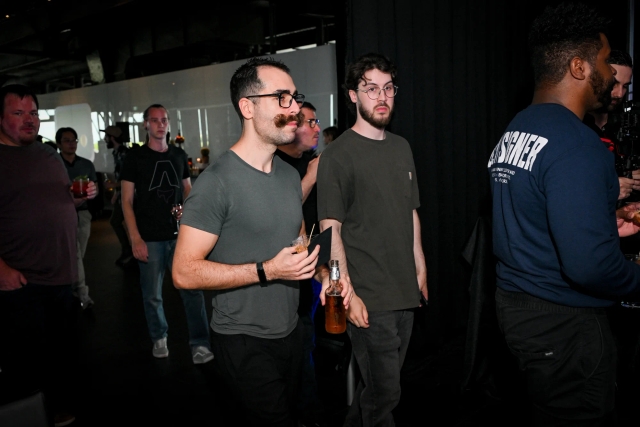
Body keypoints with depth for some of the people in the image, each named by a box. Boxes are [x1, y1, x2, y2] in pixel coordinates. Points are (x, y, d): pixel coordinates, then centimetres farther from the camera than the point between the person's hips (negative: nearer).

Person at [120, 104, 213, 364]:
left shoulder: (179, 155, 10)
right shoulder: (135, 158, 0)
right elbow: (127, 201, -2)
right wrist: (135, 239, -10)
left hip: (180, 235, 2)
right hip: (150, 238, -2)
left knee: (193, 288, -4)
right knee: (152, 295, 8)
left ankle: (199, 344, 3)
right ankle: (159, 338, 28)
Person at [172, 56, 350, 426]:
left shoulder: (290, 175, 7)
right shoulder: (218, 181, -19)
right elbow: (184, 273, -21)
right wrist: (267, 271, -26)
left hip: (291, 332, 8)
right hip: (245, 342, -7)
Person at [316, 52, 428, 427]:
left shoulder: (401, 147, 10)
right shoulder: (338, 155, -10)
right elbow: (331, 229, -12)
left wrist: (421, 270, 14)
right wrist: (347, 293, -15)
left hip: (405, 292, 7)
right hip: (368, 298, -6)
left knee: (379, 382, 19)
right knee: (384, 392, 3)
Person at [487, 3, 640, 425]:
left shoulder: (515, 130, 6)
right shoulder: (577, 145, -23)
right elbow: (588, 265, -29)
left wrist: (605, 225, 13)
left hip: (516, 303, 9)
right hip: (562, 323, -9)